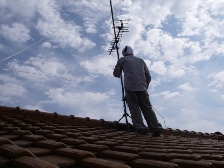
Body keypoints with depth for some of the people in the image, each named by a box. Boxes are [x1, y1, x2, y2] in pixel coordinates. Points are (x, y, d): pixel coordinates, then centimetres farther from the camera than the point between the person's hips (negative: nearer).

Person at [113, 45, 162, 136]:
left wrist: (120, 73, 43)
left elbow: (116, 74, 22)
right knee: (147, 108, 3)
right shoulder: (141, 60, 26)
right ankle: (156, 127, -5)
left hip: (130, 87, -3)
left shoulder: (122, 60, 17)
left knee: (134, 108, -3)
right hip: (142, 87, 3)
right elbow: (148, 76, 21)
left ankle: (140, 127, -14)